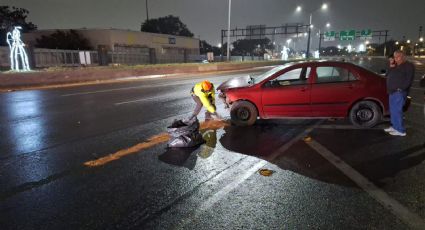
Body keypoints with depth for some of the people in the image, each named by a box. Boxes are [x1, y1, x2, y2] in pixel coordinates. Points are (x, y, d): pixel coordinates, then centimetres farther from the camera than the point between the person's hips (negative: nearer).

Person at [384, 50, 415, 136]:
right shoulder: (395, 66, 19)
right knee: (393, 110, 15)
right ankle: (395, 126, 26)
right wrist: (391, 66, 3)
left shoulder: (408, 65, -7)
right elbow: (388, 76, 15)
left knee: (396, 111, -10)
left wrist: (401, 88, -20)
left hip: (399, 92, -9)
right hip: (392, 91, 9)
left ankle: (401, 131, -4)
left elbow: (409, 79, -15)